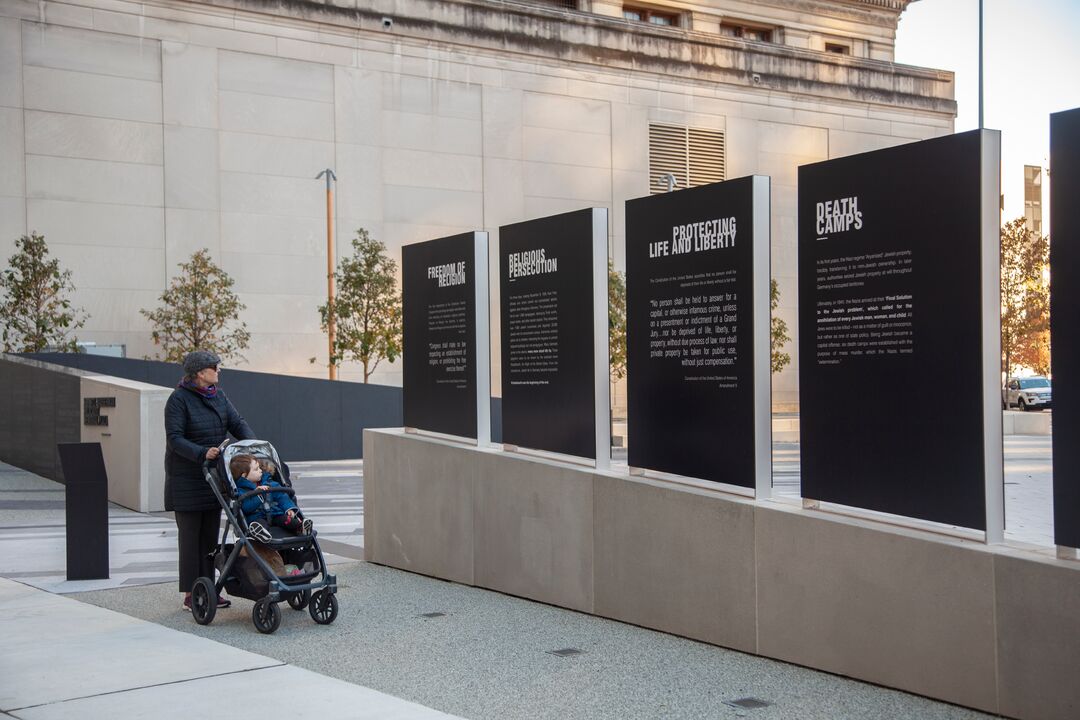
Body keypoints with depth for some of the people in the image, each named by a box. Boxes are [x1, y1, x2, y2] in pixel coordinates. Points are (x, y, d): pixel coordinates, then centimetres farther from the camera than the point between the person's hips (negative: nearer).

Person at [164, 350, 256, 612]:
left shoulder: (218, 395, 7)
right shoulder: (179, 399, -13)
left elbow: (237, 422, 3)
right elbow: (174, 438, -18)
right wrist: (202, 453, -31)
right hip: (186, 479, -6)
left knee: (210, 534, 9)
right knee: (190, 534, -1)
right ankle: (190, 595, 5)